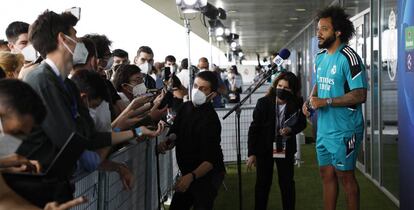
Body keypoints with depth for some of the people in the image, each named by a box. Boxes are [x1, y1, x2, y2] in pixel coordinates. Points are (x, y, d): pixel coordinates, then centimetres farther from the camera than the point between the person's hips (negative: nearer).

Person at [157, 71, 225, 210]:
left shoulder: (210, 119, -24)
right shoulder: (186, 107, -1)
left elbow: (211, 160, -29)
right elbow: (175, 131, 12)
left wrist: (191, 176, -42)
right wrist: (167, 142, -10)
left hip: (206, 175, -8)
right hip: (188, 173, 8)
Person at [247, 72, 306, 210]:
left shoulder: (296, 105, -12)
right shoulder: (263, 103, -16)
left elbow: (302, 123, 7)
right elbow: (254, 128, -11)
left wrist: (291, 129, -16)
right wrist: (251, 153, -12)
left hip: (286, 149, 1)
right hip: (264, 149, -1)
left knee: (287, 183, 9)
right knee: (263, 182, 8)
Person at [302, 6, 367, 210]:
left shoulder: (348, 57, -16)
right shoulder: (320, 58, 10)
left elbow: (360, 95, -20)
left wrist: (325, 102, -22)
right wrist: (309, 101, 3)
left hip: (343, 131, -8)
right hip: (323, 130, 8)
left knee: (345, 177, 4)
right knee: (327, 176, 15)